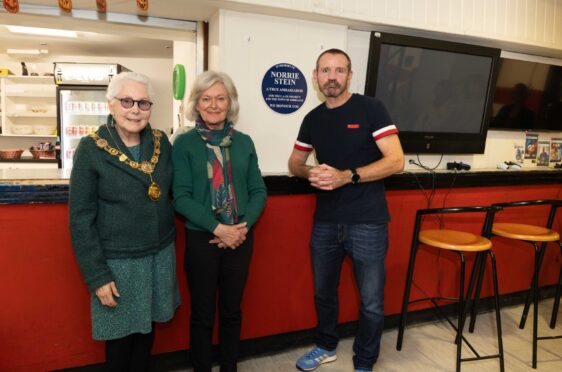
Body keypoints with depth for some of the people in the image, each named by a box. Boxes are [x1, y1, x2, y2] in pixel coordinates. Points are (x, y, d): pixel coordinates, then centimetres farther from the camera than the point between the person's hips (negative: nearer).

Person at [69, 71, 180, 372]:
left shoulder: (162, 143, 0)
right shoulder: (91, 149, -11)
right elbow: (81, 219, -10)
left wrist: (168, 240, 3)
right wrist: (97, 276, -11)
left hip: (160, 254, 4)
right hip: (117, 261, -3)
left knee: (147, 328, 19)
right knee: (121, 335, 12)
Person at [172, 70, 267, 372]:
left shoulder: (244, 142, 4)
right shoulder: (184, 143, -5)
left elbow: (258, 190, 3)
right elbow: (181, 197, -10)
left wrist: (244, 226, -12)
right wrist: (217, 228, -19)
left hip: (241, 238, 3)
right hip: (201, 239, -3)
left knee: (232, 310, 17)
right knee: (202, 313, 12)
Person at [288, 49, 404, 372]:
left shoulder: (371, 108, -7)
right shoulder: (313, 119, 8)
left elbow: (396, 161, -14)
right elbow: (295, 162, 16)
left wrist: (346, 176, -23)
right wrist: (310, 173, -8)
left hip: (368, 223, -4)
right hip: (325, 222, 5)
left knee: (371, 301, 8)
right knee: (323, 291, 20)